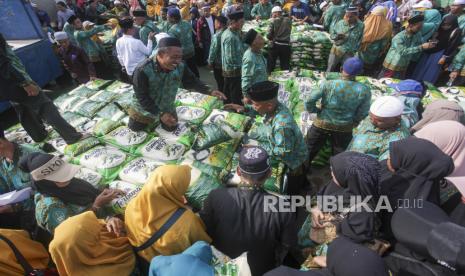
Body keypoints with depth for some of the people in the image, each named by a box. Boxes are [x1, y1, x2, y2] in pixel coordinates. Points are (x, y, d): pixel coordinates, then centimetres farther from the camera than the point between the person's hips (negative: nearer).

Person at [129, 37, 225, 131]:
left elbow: (192, 81, -10)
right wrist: (160, 114, -35)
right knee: (135, 128, 19)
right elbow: (142, 98, -29)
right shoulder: (143, 70, -35)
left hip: (167, 108, 3)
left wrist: (209, 91, -27)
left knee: (171, 127, 18)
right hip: (144, 109, -2)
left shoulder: (180, 66, -23)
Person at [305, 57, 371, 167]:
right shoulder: (364, 91, -14)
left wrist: (315, 110, 0)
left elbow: (309, 102, -20)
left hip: (322, 124, 0)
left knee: (309, 150, 22)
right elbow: (362, 113, -3)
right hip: (345, 128, 1)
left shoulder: (328, 85, -20)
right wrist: (354, 121, 16)